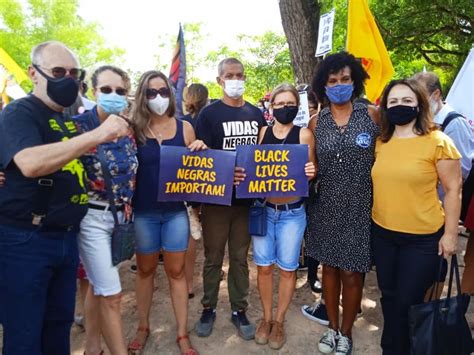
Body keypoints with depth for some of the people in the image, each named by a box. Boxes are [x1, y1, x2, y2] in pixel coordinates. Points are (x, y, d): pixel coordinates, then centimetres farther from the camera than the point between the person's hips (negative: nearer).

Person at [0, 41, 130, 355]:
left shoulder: (72, 119, 12)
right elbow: (30, 163, -31)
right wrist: (96, 135, -36)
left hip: (67, 238, 7)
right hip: (25, 240, -7)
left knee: (60, 323, 19)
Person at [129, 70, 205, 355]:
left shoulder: (184, 127, 1)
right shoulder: (134, 128, -3)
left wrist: (200, 152, -13)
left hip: (176, 211, 1)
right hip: (143, 211, 0)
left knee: (176, 271, 9)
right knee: (145, 269, 16)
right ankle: (143, 327, 35)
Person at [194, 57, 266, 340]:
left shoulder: (256, 114, 8)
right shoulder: (210, 113, -3)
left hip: (248, 197, 3)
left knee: (240, 256, 14)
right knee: (214, 257, 10)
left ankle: (239, 309, 28)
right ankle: (209, 308, 29)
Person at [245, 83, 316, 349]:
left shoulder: (304, 134, -3)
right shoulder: (262, 132, 3)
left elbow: (311, 171, 0)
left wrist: (311, 172, -22)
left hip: (292, 212, -2)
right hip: (263, 208, 2)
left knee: (287, 268, 8)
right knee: (264, 266, 10)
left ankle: (279, 321, 29)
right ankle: (266, 318, 31)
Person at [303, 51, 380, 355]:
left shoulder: (372, 115, -2)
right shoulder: (316, 122, 3)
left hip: (359, 208, -2)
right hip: (325, 208, 2)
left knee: (352, 272, 7)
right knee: (329, 266, 14)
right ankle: (332, 327, 35)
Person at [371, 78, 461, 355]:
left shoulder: (438, 142, -12)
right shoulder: (380, 142, 2)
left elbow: (453, 189, -8)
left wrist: (450, 233, -9)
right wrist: (372, 219, 12)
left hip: (423, 238, -4)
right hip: (382, 233, 5)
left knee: (408, 302, 7)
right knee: (389, 296, 18)